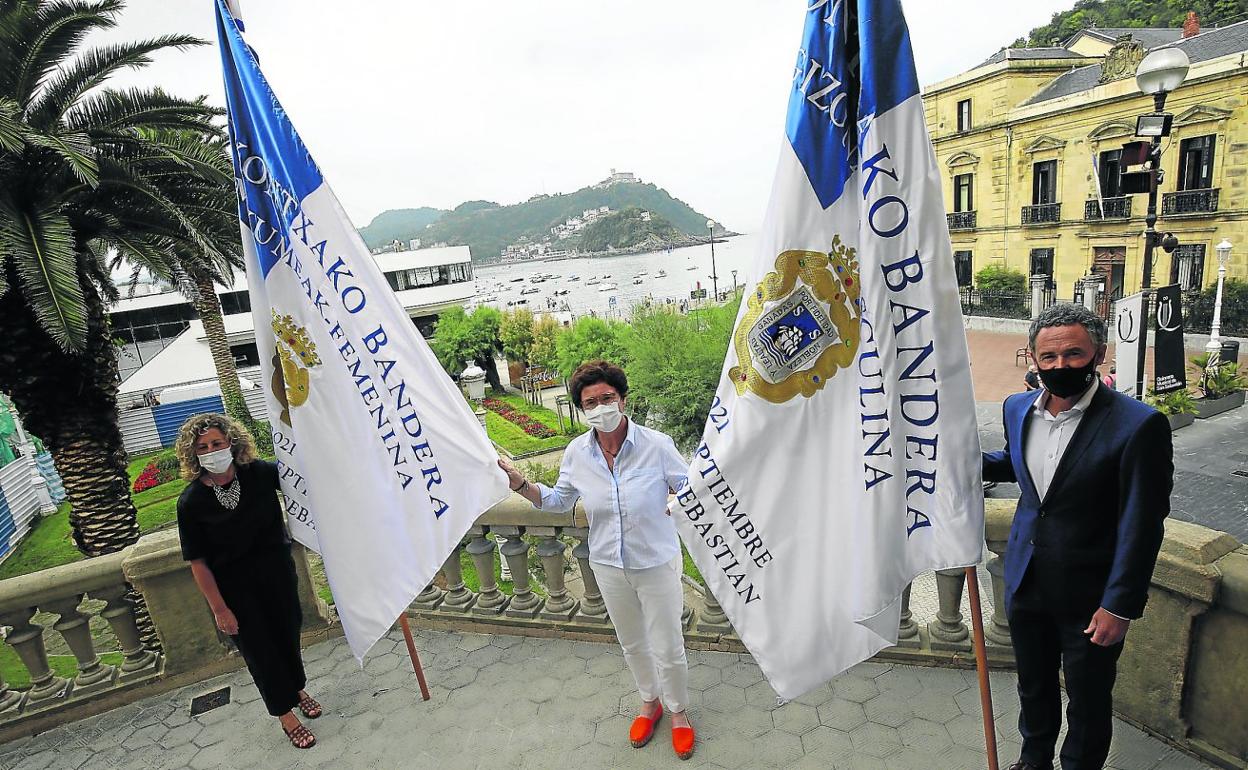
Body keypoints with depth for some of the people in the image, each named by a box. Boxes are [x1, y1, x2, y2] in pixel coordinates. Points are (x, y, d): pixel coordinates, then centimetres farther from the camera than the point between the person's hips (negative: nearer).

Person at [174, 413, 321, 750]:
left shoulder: (259, 472, -14)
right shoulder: (191, 501, -17)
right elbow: (198, 562, -12)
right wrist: (219, 609, -10)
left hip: (277, 571, 2)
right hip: (234, 586, -2)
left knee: (288, 632, 19)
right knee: (259, 650, 11)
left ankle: (297, 688, 47)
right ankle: (286, 715, 32)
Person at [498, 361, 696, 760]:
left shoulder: (656, 445, -21)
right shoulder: (576, 453, -10)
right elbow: (559, 500, 6)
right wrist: (520, 483, -7)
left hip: (656, 563, -3)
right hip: (608, 566, 4)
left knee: (668, 649, 13)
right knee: (632, 644, 24)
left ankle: (678, 711, 43)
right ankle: (650, 702, 53)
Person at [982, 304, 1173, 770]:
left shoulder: (1137, 425, -19)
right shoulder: (1018, 408, -1)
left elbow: (1141, 526, -17)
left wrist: (1119, 606, -17)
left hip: (1089, 596, -5)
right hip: (1026, 584, 5)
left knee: (1089, 702, 17)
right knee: (1034, 685, 25)